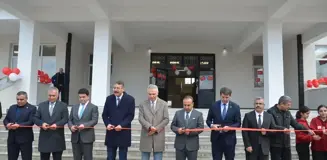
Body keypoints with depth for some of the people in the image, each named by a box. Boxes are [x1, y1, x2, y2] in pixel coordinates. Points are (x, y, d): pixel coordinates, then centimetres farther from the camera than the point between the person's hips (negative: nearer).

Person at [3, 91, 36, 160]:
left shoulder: (32, 108, -4)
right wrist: (7, 124, -11)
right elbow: (6, 119, 12)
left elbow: (31, 122, -13)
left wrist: (19, 125, -24)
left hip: (25, 138, -5)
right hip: (12, 138, 5)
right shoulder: (12, 107, 14)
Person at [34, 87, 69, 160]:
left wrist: (57, 124, -21)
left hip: (57, 137, -2)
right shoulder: (41, 105, 10)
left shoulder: (63, 105, 3)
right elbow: (36, 118, 7)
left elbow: (65, 119, -4)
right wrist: (42, 123, -13)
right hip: (44, 137, 2)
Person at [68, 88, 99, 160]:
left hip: (87, 137, -4)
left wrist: (84, 125, -23)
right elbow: (70, 120, 14)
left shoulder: (93, 107, 1)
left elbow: (94, 120, -9)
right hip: (75, 137, 5)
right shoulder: (74, 107, 17)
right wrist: (71, 126, -7)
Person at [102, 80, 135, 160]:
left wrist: (121, 125, -19)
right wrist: (107, 124, -10)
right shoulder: (109, 98, 7)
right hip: (111, 132, 3)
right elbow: (104, 114, 8)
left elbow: (131, 115, -7)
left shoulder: (130, 99, -3)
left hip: (123, 133, -2)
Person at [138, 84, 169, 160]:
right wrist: (150, 127, -20)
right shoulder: (142, 104, 5)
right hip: (146, 136, 0)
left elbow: (166, 119, -1)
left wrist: (156, 129, -11)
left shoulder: (164, 104, 5)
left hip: (159, 136, 0)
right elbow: (141, 118, -4)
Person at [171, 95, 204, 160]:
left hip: (192, 145, -1)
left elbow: (201, 128, -4)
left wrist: (191, 131, -19)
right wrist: (177, 129, -14)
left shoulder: (198, 114, 2)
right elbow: (172, 126, 8)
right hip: (180, 145, 2)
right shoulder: (178, 113, 7)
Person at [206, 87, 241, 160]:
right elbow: (208, 120, 7)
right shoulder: (214, 106, 0)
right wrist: (212, 125, -15)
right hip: (216, 138, 0)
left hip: (229, 139, 0)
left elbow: (238, 123, 0)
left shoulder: (235, 107, -1)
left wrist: (229, 127, -18)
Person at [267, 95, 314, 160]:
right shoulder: (271, 112, -12)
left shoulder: (287, 113, 12)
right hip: (275, 144, -7)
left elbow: (295, 124, 16)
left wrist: (307, 130, 8)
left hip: (286, 144, 7)